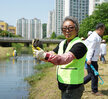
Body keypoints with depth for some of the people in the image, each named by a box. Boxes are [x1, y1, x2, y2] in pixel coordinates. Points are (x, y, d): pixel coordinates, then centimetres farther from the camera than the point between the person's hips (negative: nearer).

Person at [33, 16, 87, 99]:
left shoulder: (79, 45, -18)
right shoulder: (62, 43, 10)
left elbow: (65, 59, -34)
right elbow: (51, 55, 4)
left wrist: (45, 56, -46)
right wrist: (40, 52, -18)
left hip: (73, 88, -7)